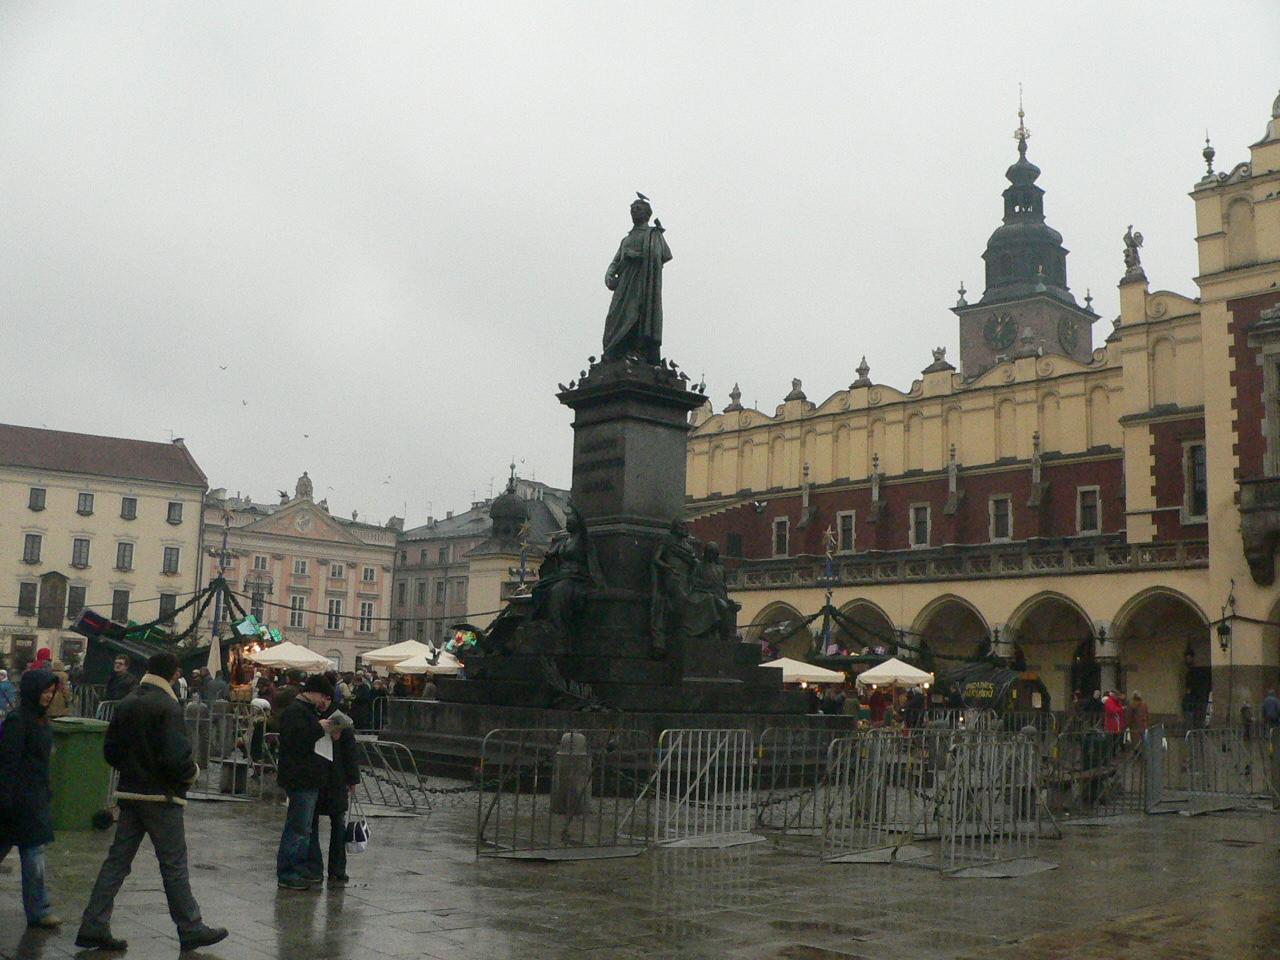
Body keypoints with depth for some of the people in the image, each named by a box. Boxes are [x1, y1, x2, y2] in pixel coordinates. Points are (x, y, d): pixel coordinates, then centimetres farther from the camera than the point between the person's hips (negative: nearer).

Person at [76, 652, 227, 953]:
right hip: (161, 796, -7)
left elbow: (110, 751, 12)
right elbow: (175, 757, -24)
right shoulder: (167, 707, -17)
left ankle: (93, 926, 11)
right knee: (174, 866, 2)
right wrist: (192, 772, -6)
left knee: (117, 860, 11)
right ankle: (191, 929, 12)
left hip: (130, 793, 7)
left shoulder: (127, 703, 6)